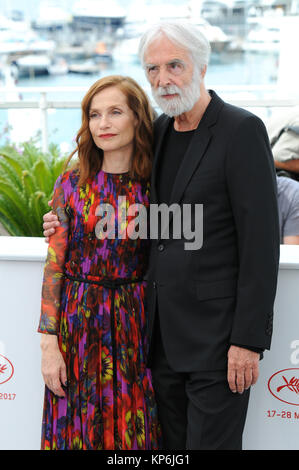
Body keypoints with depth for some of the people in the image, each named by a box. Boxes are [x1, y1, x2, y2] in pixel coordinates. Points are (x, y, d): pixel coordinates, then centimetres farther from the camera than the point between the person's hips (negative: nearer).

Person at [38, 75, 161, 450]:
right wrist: (49, 343, -7)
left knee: (135, 430, 7)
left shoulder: (154, 187, -1)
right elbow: (54, 266, -3)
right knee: (79, 428, 7)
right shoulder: (72, 183, -3)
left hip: (135, 322, 1)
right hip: (79, 323, 0)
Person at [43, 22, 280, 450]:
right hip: (164, 332, 7)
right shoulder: (160, 130, 11)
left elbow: (260, 241, -15)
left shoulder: (242, 130, -11)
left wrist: (249, 339, -18)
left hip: (217, 331, -7)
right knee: (173, 444, 14)